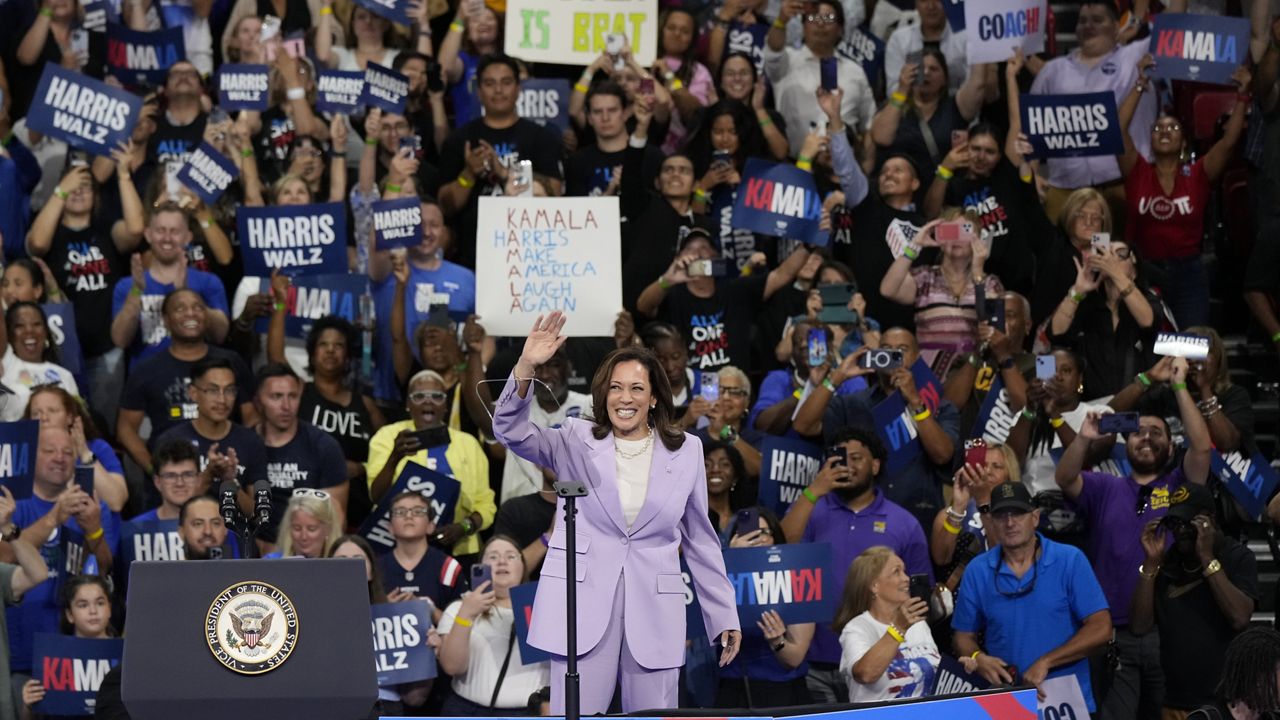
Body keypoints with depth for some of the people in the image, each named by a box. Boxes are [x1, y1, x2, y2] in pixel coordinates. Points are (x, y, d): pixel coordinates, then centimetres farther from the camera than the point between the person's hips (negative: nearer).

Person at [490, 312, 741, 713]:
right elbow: (511, 432, -9)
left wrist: (725, 616, 14)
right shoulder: (576, 442, 6)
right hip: (583, 604, -1)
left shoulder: (685, 453, 9)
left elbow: (700, 541, 15)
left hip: (653, 611, 1)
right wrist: (526, 367, -25)